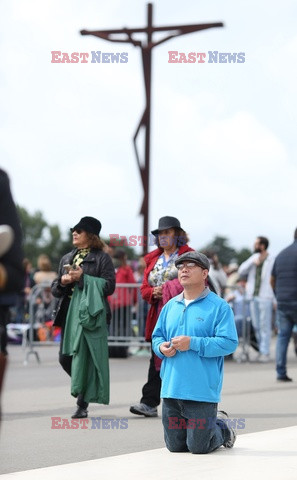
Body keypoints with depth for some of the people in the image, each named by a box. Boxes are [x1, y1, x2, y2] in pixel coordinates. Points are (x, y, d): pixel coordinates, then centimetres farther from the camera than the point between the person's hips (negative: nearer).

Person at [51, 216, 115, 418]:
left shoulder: (102, 258, 1)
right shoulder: (67, 259, 20)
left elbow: (109, 286, -8)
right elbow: (55, 289, 21)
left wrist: (83, 278, -13)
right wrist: (62, 282, -1)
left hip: (91, 314, -6)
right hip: (69, 313, 6)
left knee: (85, 356, -9)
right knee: (65, 358, 3)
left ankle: (83, 404, -4)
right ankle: (87, 387, 26)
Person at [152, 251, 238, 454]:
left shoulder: (219, 306, -6)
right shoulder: (171, 306, 12)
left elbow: (229, 343, -14)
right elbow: (157, 336, 19)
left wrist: (193, 343, -21)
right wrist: (161, 347, -5)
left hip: (203, 390, -6)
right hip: (172, 389, 6)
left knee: (199, 447, -3)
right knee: (175, 445, 11)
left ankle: (224, 428, 28)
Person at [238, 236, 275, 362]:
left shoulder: (272, 261, -5)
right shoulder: (254, 257, 13)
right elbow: (241, 271, 9)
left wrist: (276, 300, -11)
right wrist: (253, 262, -6)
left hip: (265, 297, -6)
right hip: (253, 296, 6)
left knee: (265, 326, -6)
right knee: (256, 325, 8)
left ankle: (265, 352, -4)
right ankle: (262, 349, 16)